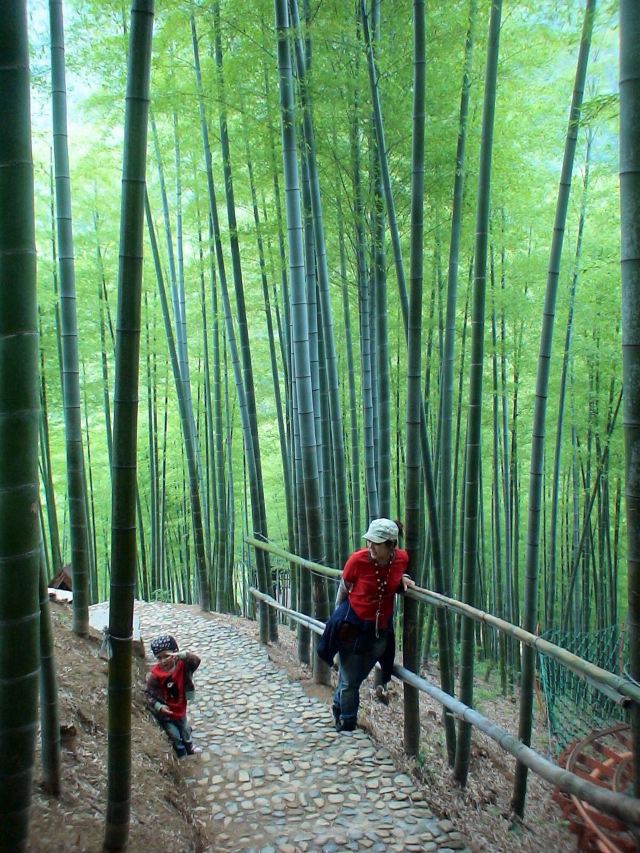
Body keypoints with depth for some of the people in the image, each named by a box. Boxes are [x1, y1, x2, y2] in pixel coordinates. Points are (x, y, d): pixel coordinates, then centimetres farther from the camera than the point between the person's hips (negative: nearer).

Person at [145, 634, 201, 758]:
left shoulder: (181, 665, -22)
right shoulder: (155, 675, -28)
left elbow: (196, 661, -37)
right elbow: (148, 693, -19)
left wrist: (182, 655, -51)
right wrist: (159, 707, -29)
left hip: (180, 708, 4)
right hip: (165, 712, -4)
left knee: (185, 730, 28)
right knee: (175, 736, 12)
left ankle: (190, 748, 56)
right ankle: (182, 756, 38)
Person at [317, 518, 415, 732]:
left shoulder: (401, 558, -12)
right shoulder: (358, 559, -22)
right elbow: (343, 589, -5)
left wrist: (403, 579, -10)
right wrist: (338, 617, 2)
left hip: (381, 628, 3)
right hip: (352, 625, -3)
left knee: (358, 676, 20)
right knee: (350, 680, 9)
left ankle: (339, 705, 49)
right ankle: (347, 726, 33)